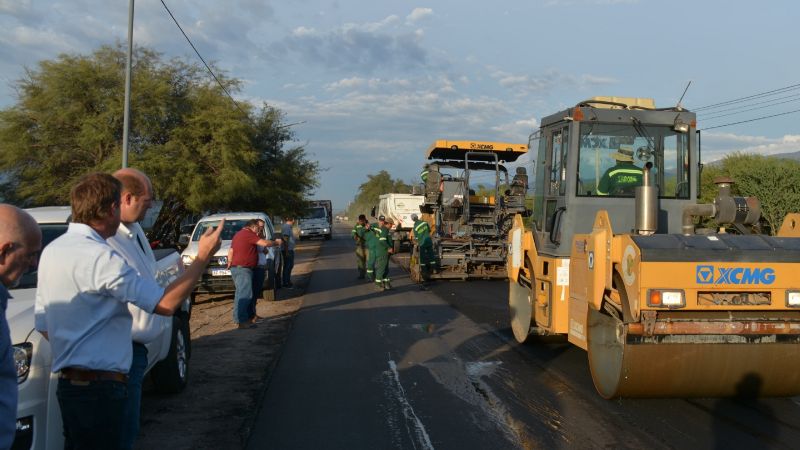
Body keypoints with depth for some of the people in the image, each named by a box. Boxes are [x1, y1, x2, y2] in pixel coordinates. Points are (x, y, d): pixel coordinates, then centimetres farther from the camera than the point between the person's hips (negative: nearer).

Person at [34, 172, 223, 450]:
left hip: (68, 382, 9)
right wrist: (203, 257, -12)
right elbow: (166, 303, -20)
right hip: (98, 387, -9)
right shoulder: (101, 257, -21)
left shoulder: (53, 250, 8)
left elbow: (43, 325, 14)